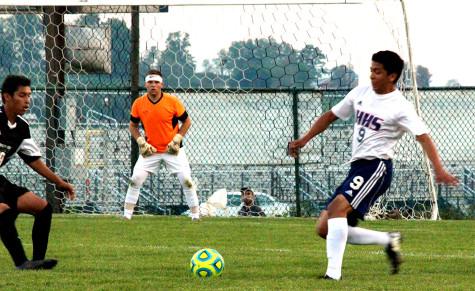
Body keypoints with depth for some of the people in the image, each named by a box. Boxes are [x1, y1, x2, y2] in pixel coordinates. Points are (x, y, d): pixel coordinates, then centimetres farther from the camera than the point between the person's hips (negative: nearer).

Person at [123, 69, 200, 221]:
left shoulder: (172, 101, -12)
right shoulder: (138, 103, -7)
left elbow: (186, 121, -1)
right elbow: (132, 126, 7)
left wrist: (177, 140, -11)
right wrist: (141, 142, -6)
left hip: (172, 149, -1)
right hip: (150, 150, 1)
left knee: (186, 179, -7)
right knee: (136, 179, -9)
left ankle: (195, 214, 5)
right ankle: (127, 214, 0)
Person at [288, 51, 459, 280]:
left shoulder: (400, 107, -9)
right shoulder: (361, 93, 12)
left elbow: (423, 137, -17)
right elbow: (331, 115, 22)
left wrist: (438, 170, -30)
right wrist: (304, 140, 16)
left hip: (376, 166, -8)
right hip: (357, 167, 8)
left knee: (337, 207, -30)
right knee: (324, 229, 2)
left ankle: (333, 272, -33)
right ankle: (388, 240, 15)